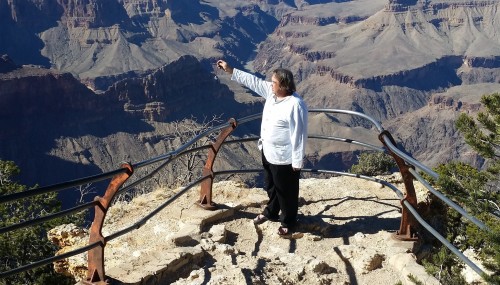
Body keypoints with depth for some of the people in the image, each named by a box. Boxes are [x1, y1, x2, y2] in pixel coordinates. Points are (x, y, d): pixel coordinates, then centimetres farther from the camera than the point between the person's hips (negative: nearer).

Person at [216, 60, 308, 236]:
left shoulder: (295, 106, -30)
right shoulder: (272, 92, -5)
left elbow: (299, 135, -26)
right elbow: (253, 81, 7)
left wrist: (297, 162, -21)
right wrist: (230, 70, 6)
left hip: (284, 158, -9)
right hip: (268, 152, 9)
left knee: (286, 191, 13)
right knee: (270, 186, 28)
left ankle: (288, 223, 34)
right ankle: (271, 212, 52)